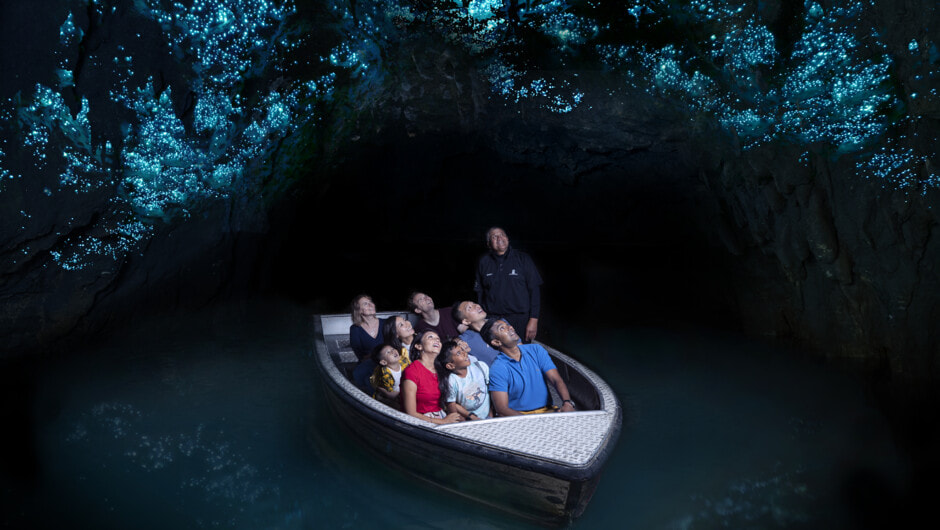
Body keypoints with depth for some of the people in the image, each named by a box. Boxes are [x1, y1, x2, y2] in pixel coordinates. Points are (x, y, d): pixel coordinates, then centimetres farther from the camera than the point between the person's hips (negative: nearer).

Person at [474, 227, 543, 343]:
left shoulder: (522, 258, 2)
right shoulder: (483, 262, 7)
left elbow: (534, 290, 0)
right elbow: (480, 293, 9)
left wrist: (534, 320, -7)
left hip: (521, 320, -1)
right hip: (494, 321, 1)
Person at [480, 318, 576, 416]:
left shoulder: (536, 349, 8)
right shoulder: (497, 370, -7)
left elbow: (556, 380, 0)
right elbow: (502, 410, -13)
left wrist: (567, 403, -21)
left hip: (548, 411, 5)